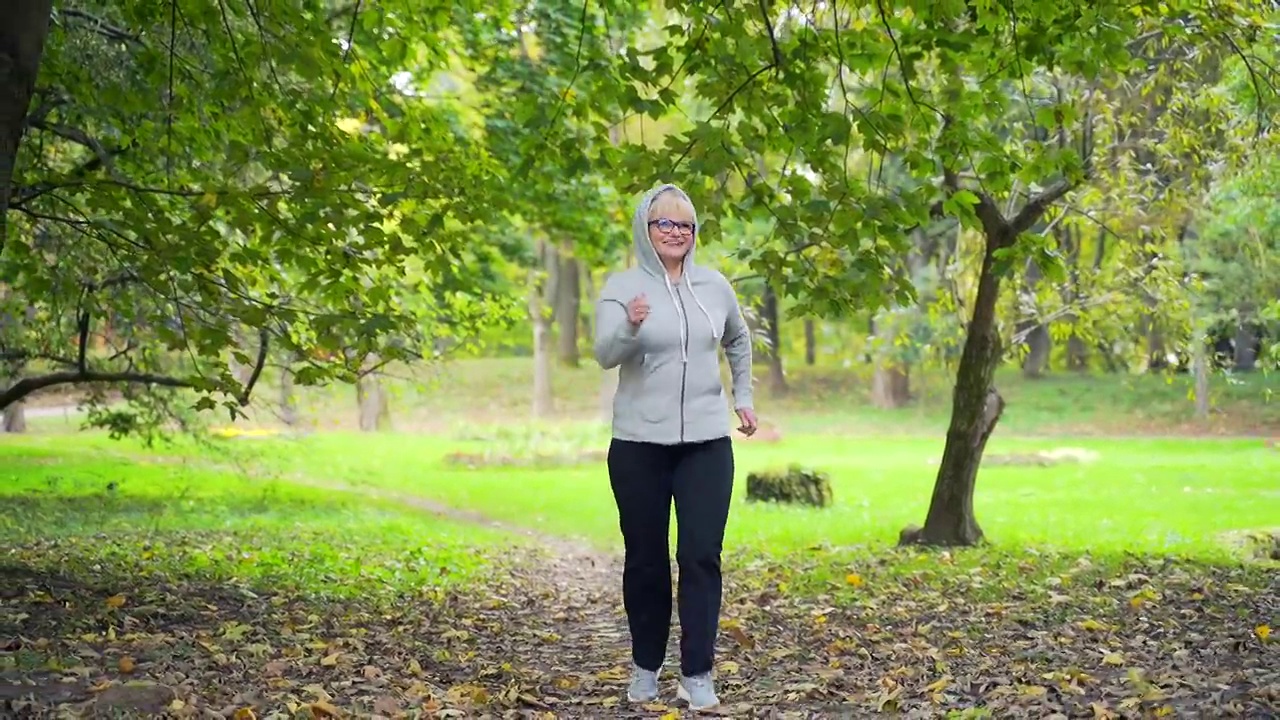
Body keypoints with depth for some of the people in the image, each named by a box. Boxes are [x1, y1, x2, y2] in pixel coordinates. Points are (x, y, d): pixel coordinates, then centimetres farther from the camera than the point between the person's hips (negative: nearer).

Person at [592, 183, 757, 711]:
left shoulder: (714, 285, 5)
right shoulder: (623, 286, -6)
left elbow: (738, 341, 25)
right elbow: (604, 355, -21)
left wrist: (743, 398, 21)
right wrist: (630, 326, -40)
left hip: (706, 443, 2)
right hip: (639, 446, -2)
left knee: (701, 556, -4)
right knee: (646, 559, 8)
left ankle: (697, 674, 1)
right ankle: (645, 666, 23)